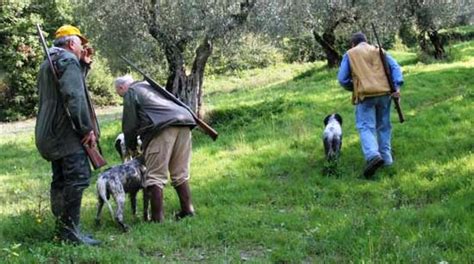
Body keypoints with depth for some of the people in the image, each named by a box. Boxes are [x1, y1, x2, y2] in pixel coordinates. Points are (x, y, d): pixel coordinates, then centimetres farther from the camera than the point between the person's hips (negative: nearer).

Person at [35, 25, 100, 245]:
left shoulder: (48, 64, 22)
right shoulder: (68, 60, -10)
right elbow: (74, 97, -21)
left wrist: (84, 65, 18)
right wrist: (87, 128, -19)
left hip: (50, 134, 11)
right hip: (65, 131, -11)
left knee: (61, 180, 13)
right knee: (78, 177, -13)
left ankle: (62, 227, 17)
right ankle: (69, 229, -14)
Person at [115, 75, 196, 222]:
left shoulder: (130, 92, 12)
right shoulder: (149, 85, 35)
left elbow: (130, 124, 8)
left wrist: (131, 147, 23)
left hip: (162, 127, -8)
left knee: (155, 176, -3)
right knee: (180, 174, 15)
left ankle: (157, 219, -4)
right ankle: (188, 211, 17)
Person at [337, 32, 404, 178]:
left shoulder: (349, 54, 13)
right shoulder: (378, 50, 20)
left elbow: (342, 79, 6)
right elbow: (395, 67, 6)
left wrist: (355, 88, 23)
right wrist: (397, 86, -4)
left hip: (365, 94, -3)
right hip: (384, 92, 3)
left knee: (366, 127, -8)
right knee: (383, 126, 16)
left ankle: (373, 156, -29)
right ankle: (386, 156, 16)